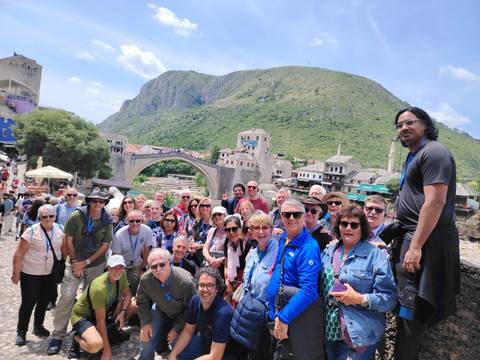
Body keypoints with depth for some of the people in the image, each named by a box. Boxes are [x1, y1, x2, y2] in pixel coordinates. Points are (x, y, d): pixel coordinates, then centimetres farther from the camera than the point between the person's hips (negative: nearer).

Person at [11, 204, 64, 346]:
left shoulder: (59, 229, -5)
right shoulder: (31, 231, -16)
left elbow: (64, 248, 4)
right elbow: (19, 253, -12)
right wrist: (16, 273, -12)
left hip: (51, 273, 4)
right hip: (31, 273, -4)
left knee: (44, 301, 17)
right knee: (28, 302, 4)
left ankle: (38, 326, 37)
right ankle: (21, 332, 24)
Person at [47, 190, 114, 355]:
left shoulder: (107, 221, -9)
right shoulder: (77, 215, -13)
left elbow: (105, 246, -6)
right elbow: (68, 240, -7)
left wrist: (86, 262, -11)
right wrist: (75, 262, -7)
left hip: (96, 264, 1)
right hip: (75, 262, -1)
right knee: (66, 297, -5)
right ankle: (58, 335, 9)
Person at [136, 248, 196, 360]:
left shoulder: (185, 282, -37)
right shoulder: (145, 279, -26)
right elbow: (142, 302, -4)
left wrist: (177, 328, -17)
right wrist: (146, 323, -11)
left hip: (181, 314, -2)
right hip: (160, 311, 3)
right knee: (147, 339, -7)